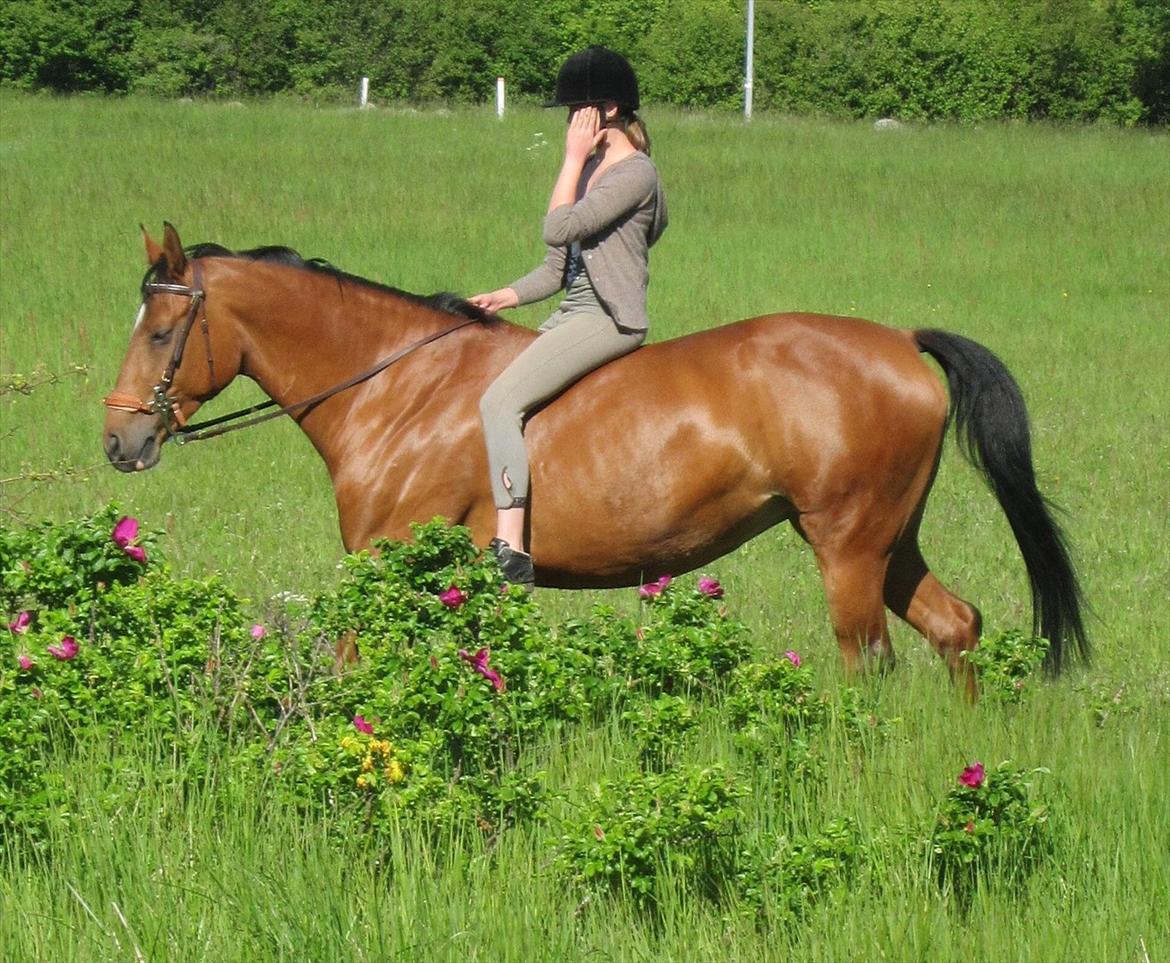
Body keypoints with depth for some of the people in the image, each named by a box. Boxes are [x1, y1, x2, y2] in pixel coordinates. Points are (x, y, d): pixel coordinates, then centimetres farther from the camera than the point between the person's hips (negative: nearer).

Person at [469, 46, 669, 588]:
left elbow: (559, 229, -21)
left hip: (608, 319, -11)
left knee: (500, 400, -25)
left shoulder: (635, 174, -11)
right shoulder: (592, 171, 18)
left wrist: (574, 157, -12)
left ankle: (511, 551, -34)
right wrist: (507, 297, 6)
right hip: (573, 315, 11)